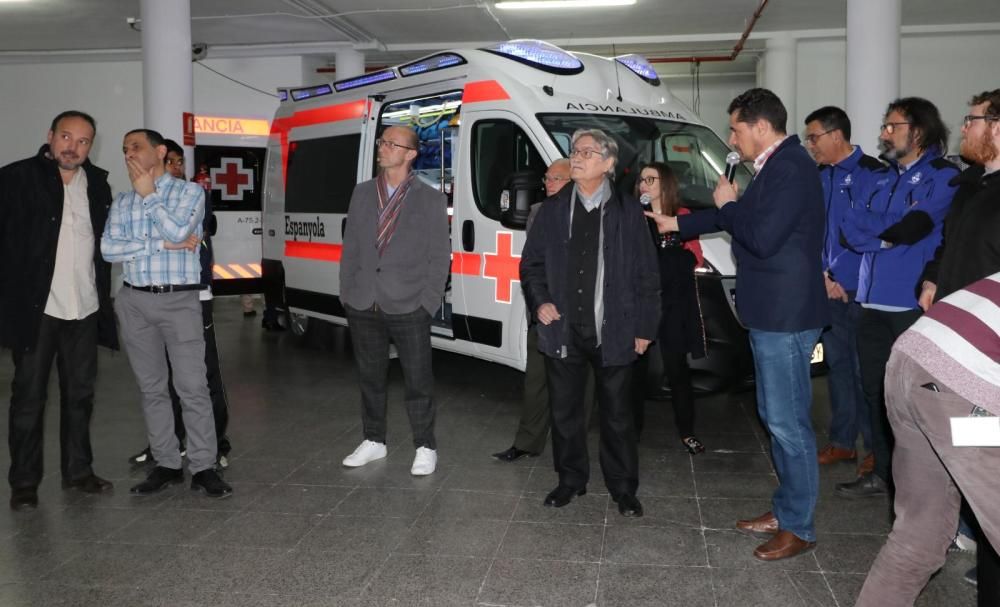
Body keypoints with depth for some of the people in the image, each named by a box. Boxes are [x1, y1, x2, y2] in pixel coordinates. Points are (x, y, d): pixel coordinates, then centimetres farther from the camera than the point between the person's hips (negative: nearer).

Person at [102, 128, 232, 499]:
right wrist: (163, 245, -10)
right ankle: (166, 464, 18)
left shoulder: (189, 192, 2)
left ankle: (203, 468, 1)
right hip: (134, 302, 4)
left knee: (193, 387, -6)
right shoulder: (122, 202, 11)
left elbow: (178, 231, -16)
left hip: (180, 301, -4)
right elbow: (108, 249, -2)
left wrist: (149, 195, -5)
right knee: (151, 388, 9)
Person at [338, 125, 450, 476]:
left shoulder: (431, 200, 0)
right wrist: (347, 293, 5)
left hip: (408, 308, -3)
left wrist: (428, 303, -7)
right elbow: (350, 248, 12)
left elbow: (440, 258, -1)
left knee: (418, 381, 3)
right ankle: (373, 441, 30)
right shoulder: (362, 193, 10)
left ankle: (425, 448, 18)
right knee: (370, 378, 14)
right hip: (363, 306, 4)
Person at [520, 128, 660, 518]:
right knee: (564, 411, 11)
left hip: (613, 333, -2)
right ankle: (571, 479, 29)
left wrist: (645, 327, -2)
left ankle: (623, 488, 23)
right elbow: (531, 263, 13)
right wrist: (539, 301, -4)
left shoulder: (628, 211, -1)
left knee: (616, 414, 8)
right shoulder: (553, 210, 6)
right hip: (563, 330, 2)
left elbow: (646, 274, 0)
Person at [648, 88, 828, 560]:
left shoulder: (791, 168, -18)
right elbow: (745, 219, 27)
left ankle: (798, 527, 10)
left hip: (785, 316, -10)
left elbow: (762, 237, -26)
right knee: (777, 417, 16)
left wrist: (728, 205, -8)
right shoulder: (777, 166, 14)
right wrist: (677, 224, 31)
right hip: (772, 313, 10)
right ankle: (784, 511, 28)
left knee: (787, 421, -2)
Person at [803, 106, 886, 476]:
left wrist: (840, 278, -10)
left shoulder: (871, 173, -10)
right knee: (837, 365, 12)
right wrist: (822, 275, 1)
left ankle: (876, 446, 10)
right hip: (830, 289, 6)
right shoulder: (819, 177, 11)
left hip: (860, 291, -6)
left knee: (865, 369, -2)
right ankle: (842, 442, 22)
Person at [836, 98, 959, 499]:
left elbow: (914, 227, -18)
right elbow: (850, 229, 6)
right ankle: (884, 473, 25)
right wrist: (891, 236, -10)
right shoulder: (881, 182, 18)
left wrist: (873, 232, -2)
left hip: (913, 304, -7)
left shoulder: (943, 177, -4)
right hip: (874, 301, 7)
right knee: (874, 389, 12)